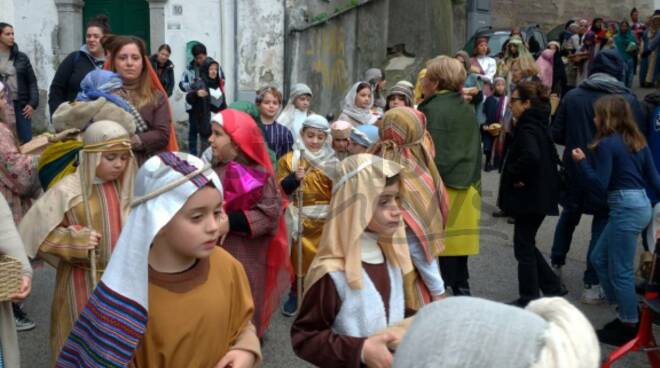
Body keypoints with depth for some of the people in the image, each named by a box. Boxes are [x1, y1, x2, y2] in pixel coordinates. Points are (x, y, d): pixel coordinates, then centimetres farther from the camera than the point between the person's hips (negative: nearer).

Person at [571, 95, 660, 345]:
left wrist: (581, 162, -5)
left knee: (620, 270, 1)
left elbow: (600, 186, -13)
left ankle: (629, 327, 10)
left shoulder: (606, 144, -11)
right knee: (599, 258, 17)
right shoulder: (637, 142, 13)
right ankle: (627, 312, 24)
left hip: (626, 208, -9)